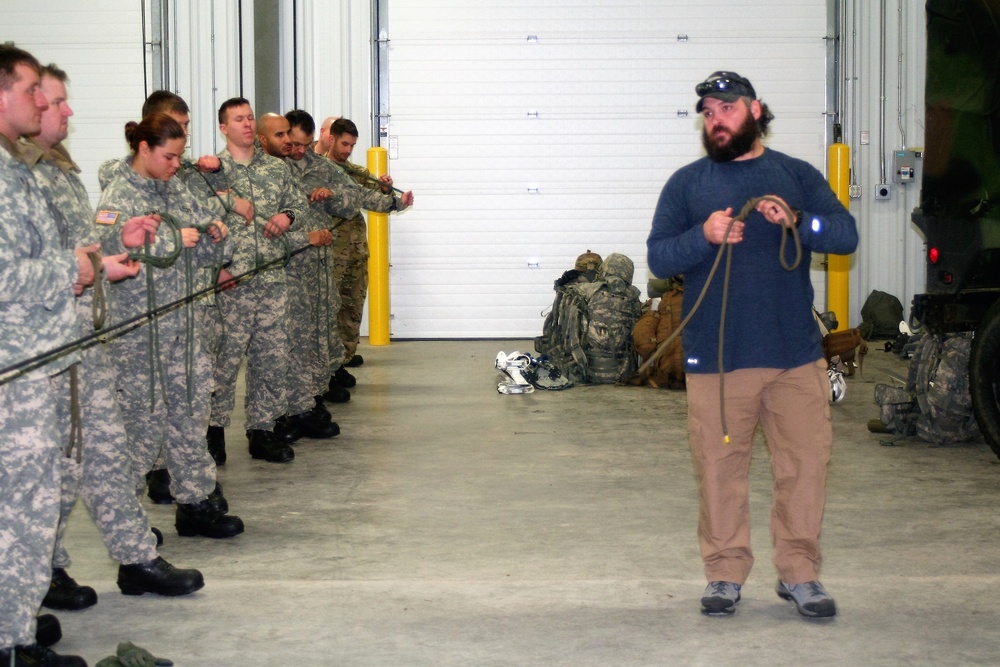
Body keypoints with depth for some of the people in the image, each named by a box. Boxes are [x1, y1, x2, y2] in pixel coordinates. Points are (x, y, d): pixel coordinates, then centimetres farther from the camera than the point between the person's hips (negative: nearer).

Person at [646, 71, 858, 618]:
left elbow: (846, 235, 2)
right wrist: (704, 236, -16)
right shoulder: (686, 183, 9)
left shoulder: (797, 176, 11)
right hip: (714, 356, -1)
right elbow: (658, 259, 2)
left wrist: (797, 222, -17)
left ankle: (799, 571, 14)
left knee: (805, 461, 2)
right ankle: (725, 573, 15)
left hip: (796, 354, 1)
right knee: (719, 465, 2)